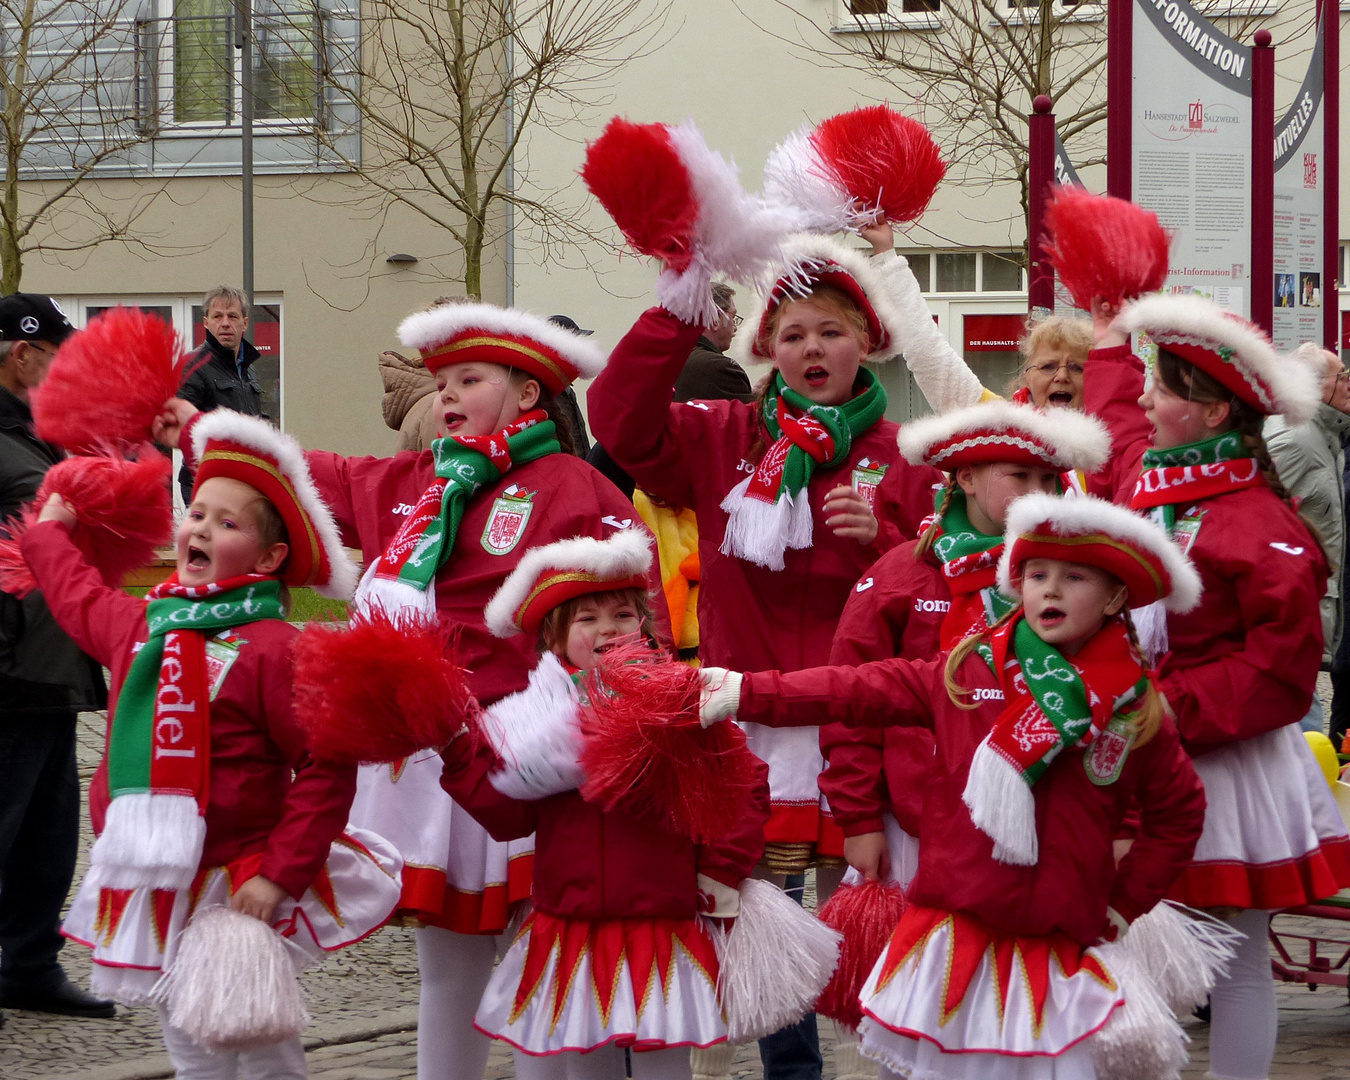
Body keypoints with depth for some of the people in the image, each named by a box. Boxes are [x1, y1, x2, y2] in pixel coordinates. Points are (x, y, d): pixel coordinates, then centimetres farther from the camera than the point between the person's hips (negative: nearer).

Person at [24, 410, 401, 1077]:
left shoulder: (272, 648, -16)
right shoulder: (140, 624, 6)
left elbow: (327, 769, -18)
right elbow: (78, 595, 32)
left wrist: (280, 872, -22)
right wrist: (49, 530, 44)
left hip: (238, 892, -7)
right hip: (147, 890, 7)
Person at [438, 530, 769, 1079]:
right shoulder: (543, 717, 4)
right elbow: (508, 814, 2)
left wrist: (722, 871, -6)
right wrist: (459, 750, -6)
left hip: (663, 928, -3)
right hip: (570, 929, 3)